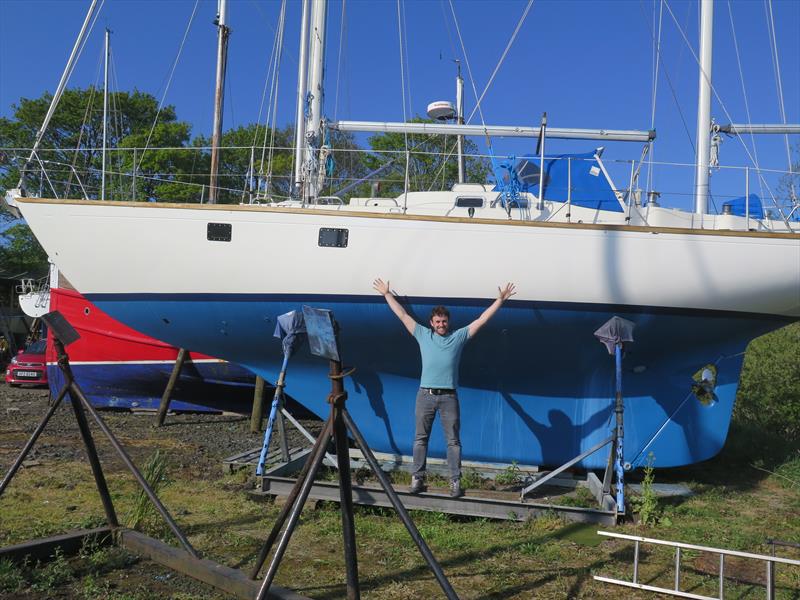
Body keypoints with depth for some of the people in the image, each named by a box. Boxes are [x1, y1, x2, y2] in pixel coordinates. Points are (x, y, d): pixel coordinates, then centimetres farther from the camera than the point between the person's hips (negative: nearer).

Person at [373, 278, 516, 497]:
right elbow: (403, 315, 11)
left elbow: (482, 320, 5)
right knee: (420, 439, 6)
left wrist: (500, 300, 1)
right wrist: (387, 294, 13)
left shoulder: (459, 336, 6)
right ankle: (417, 479, 13)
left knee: (453, 441, 3)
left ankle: (455, 482, 8)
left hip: (449, 397, -1)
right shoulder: (423, 335, 7)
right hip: (425, 395, 1)